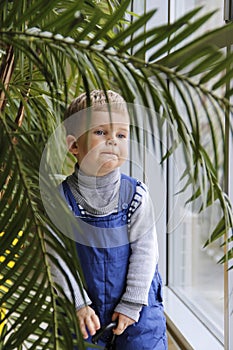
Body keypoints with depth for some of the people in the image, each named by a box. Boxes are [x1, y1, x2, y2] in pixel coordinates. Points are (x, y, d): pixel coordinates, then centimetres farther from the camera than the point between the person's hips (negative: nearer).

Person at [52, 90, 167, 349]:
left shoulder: (135, 194, -12)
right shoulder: (61, 197, -12)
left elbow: (145, 250, -10)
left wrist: (132, 304, -11)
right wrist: (78, 303, -11)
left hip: (137, 307, 0)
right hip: (85, 307, 1)